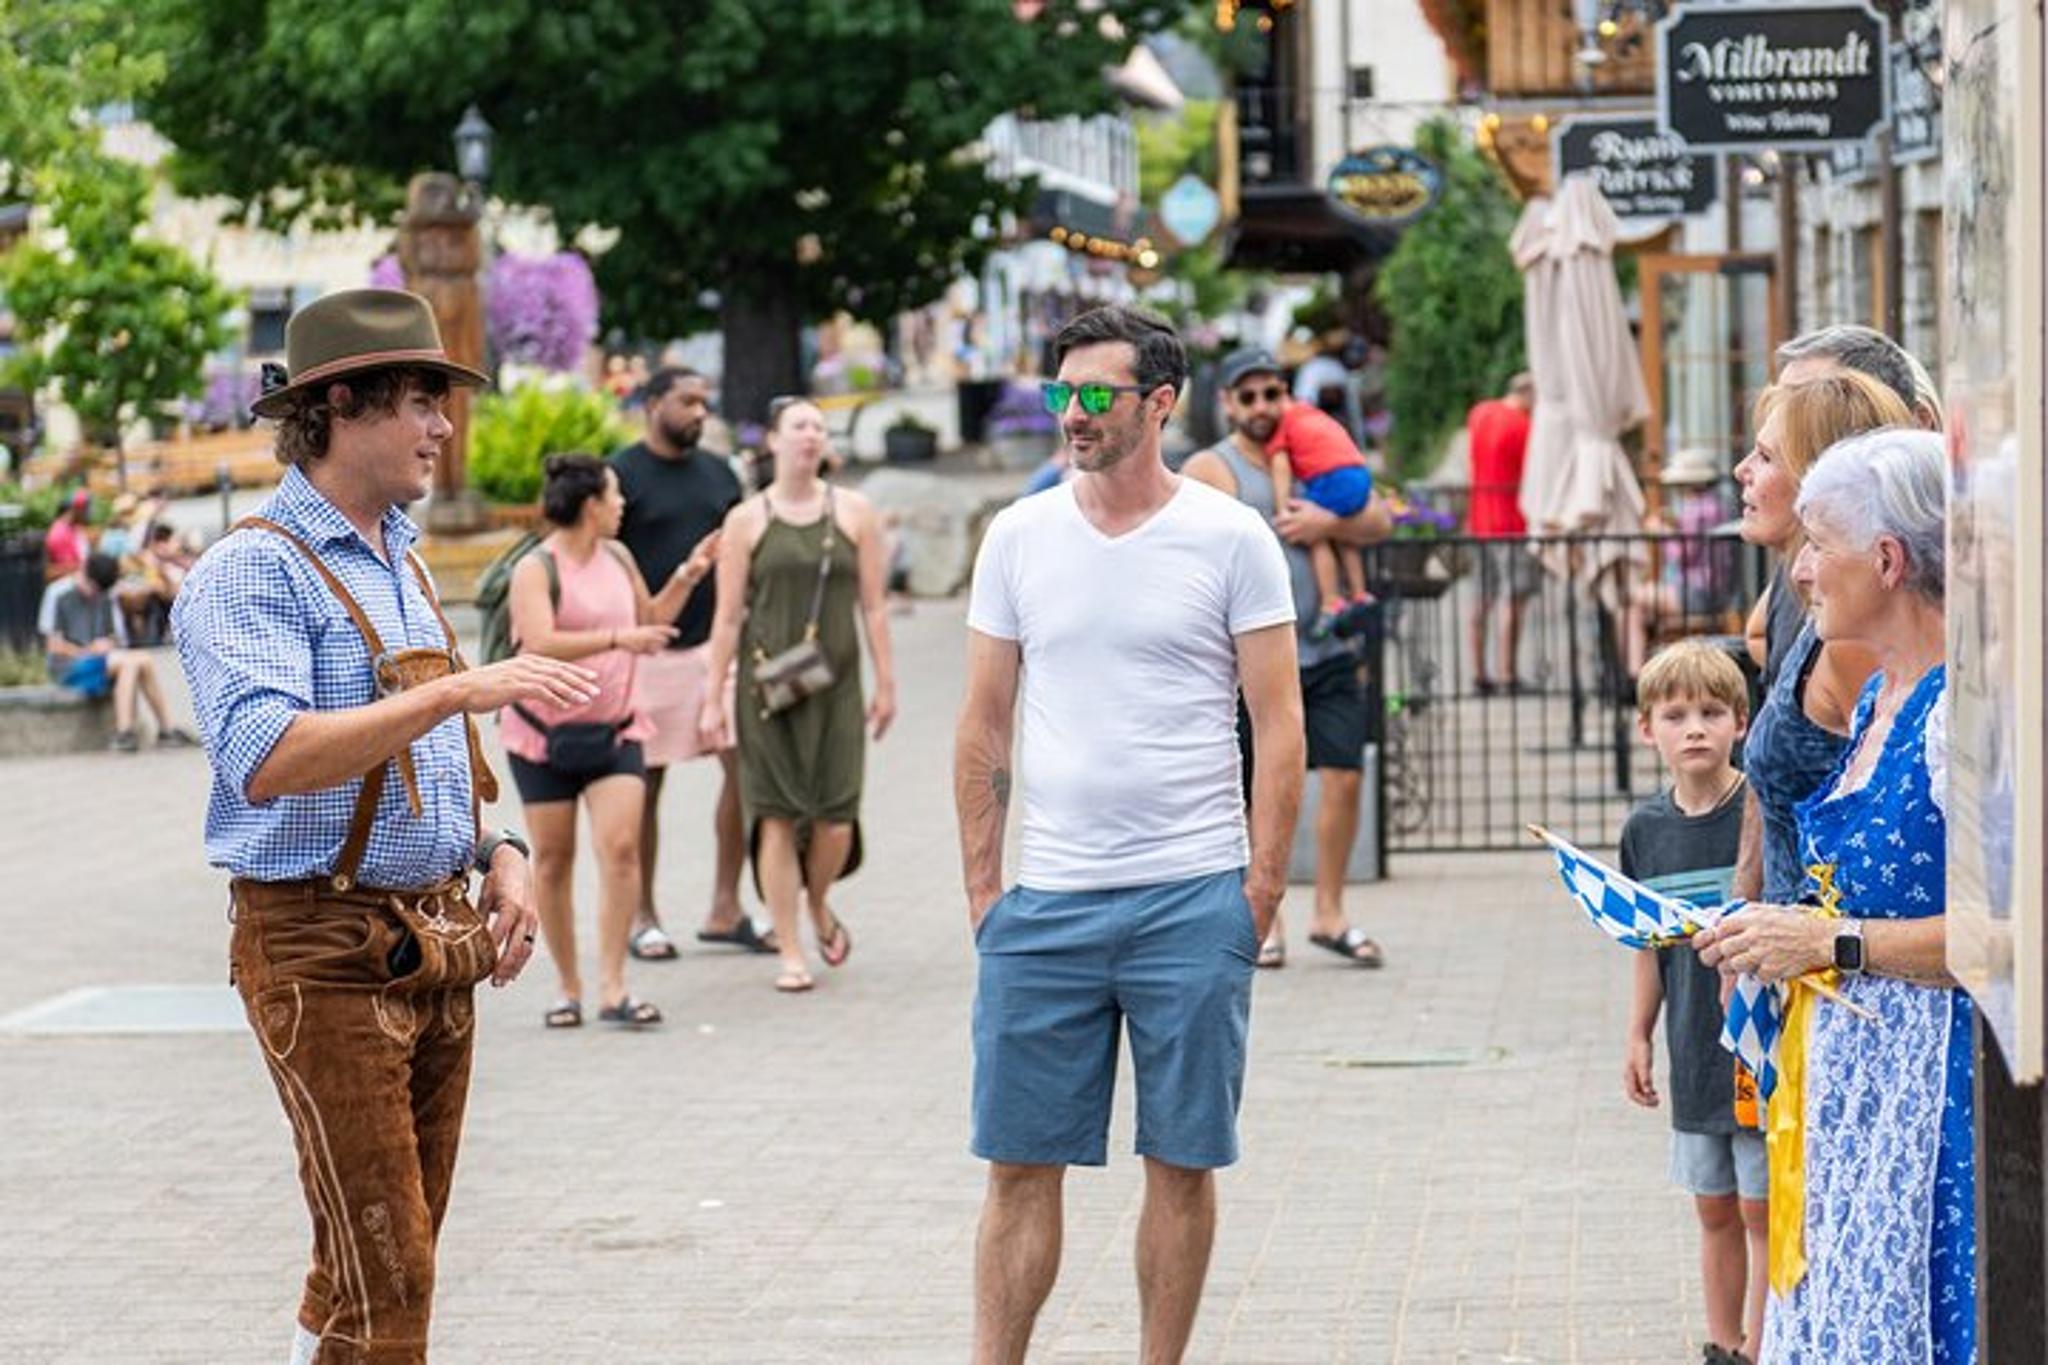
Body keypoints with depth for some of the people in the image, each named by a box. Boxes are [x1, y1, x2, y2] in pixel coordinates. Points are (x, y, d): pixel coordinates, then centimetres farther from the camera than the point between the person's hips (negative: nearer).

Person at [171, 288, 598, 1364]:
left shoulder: (401, 564, 15)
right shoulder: (252, 572, -13)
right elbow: (267, 761, -29)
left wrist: (498, 853, 7)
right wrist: (462, 689, -32)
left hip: (436, 945, 9)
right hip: (323, 946, -8)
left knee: (377, 1264, 13)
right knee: (381, 1278, -10)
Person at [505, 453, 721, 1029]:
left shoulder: (617, 557, 8)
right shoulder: (536, 570, -13)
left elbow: (649, 620, 25)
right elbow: (539, 644, -28)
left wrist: (689, 575, 15)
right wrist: (617, 638, -33)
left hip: (615, 729, 4)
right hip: (545, 731, -4)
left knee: (621, 848, -12)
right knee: (553, 861, 4)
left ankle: (613, 989, -10)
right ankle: (569, 988, 16)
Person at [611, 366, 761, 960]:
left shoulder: (716, 472, 13)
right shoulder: (622, 475, -5)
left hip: (717, 643, 5)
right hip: (651, 650, -5)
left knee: (744, 764, -3)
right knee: (645, 783, 3)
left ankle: (725, 909, 6)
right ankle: (643, 917, 14)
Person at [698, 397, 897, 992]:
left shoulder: (854, 513, 7)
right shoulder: (746, 520, 3)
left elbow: (874, 605, 7)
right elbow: (728, 615, 3)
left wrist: (886, 682, 4)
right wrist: (714, 697, -1)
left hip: (835, 682, 1)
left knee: (835, 816, -4)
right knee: (776, 817, -2)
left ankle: (819, 906, 28)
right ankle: (790, 952, 5)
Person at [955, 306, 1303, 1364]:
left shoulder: (1230, 539, -1)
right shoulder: (1018, 536, 7)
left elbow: (1278, 728, 0)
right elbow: (983, 728, 11)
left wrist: (1260, 891, -6)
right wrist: (981, 888, 5)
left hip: (1192, 902, -2)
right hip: (1046, 902, 2)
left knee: (1182, 1164, 4)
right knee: (1020, 1162, 2)